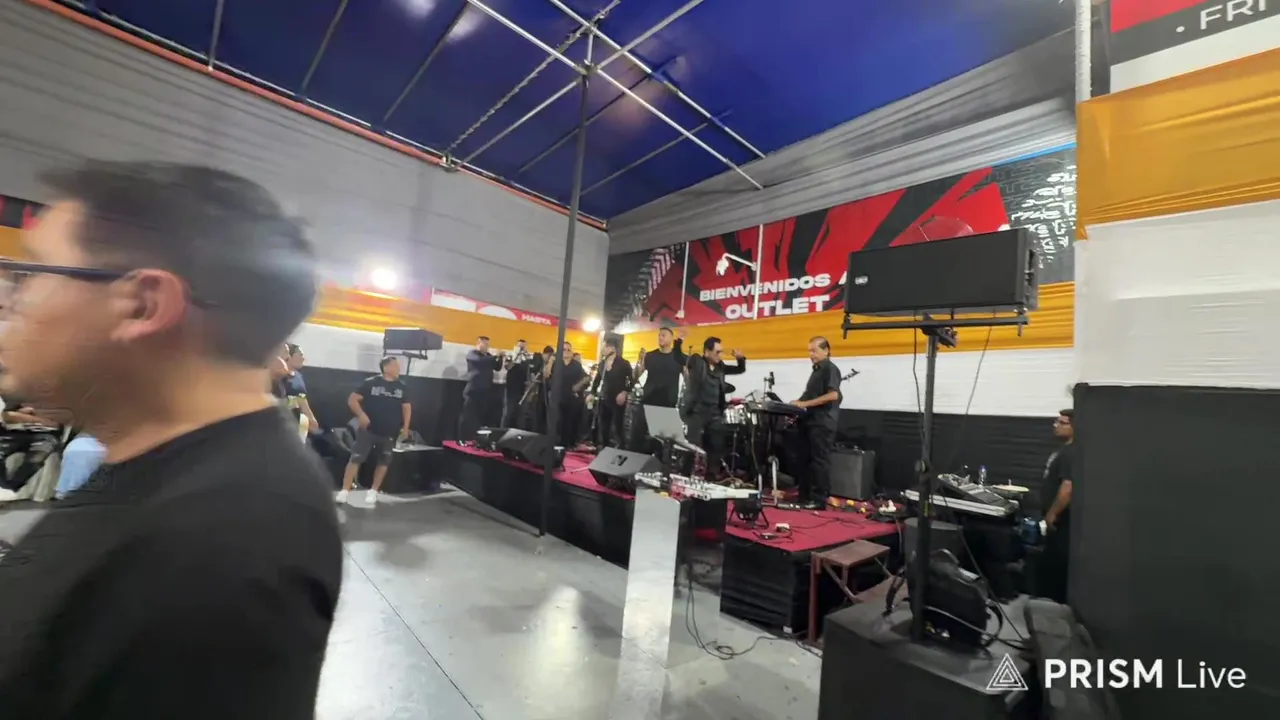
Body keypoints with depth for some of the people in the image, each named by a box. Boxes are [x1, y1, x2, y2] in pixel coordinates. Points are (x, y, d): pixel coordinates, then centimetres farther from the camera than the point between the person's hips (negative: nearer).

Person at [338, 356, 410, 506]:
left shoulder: (402, 387, 3)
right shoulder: (371, 382, -7)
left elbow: (407, 407, 10)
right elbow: (352, 399, -5)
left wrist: (405, 427, 1)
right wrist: (361, 415, -20)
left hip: (389, 433, 4)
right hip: (368, 430, -3)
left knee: (384, 461, 9)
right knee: (356, 458, -5)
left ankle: (373, 491, 22)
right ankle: (345, 490, 4)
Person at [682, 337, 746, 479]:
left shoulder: (720, 366, 12)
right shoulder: (696, 362, -4)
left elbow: (740, 370, 19)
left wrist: (740, 358, 1)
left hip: (715, 414, 6)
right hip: (696, 412, -6)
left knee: (717, 447, 11)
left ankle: (713, 476, 24)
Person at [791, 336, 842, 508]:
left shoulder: (830, 369, -9)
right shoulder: (816, 370, 19)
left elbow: (833, 395, -20)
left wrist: (805, 403, -21)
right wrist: (799, 405, 9)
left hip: (823, 422, -9)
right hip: (810, 420, 9)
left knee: (819, 460, -4)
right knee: (805, 459, 10)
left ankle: (819, 499, 3)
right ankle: (805, 496, 18)